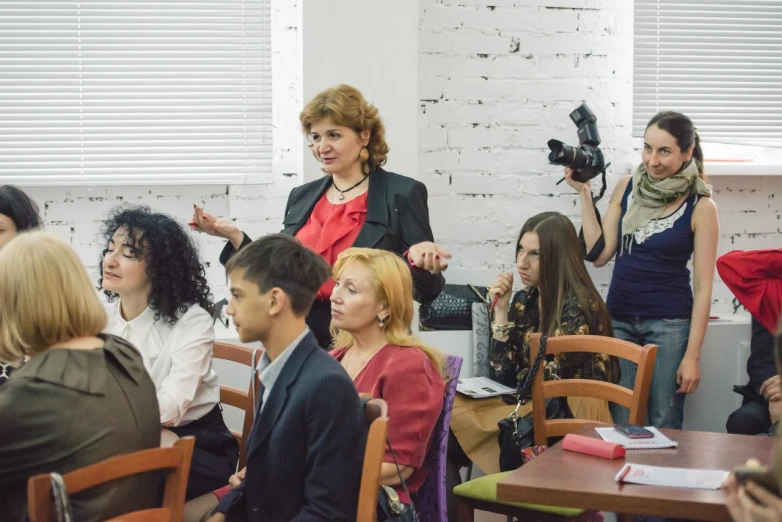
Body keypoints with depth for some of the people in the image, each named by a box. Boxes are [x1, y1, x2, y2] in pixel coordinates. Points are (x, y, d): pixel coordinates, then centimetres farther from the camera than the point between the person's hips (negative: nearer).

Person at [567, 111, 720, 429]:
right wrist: (584, 193, -1)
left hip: (669, 324, -3)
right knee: (620, 424, 0)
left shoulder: (701, 207, -7)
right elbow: (599, 254, 3)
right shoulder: (627, 188, 4)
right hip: (619, 319, 3)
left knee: (664, 426, -1)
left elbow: (703, 286, -6)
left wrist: (692, 356, -9)